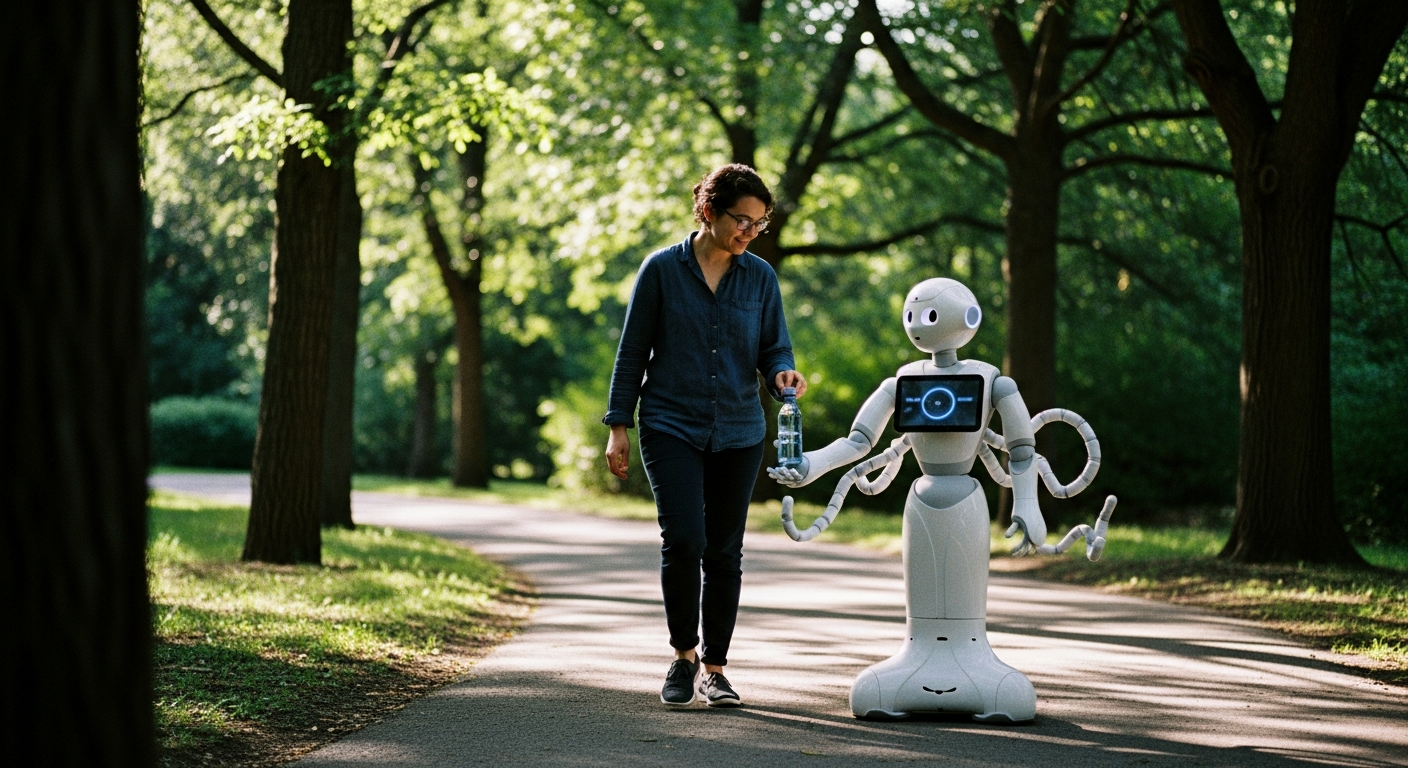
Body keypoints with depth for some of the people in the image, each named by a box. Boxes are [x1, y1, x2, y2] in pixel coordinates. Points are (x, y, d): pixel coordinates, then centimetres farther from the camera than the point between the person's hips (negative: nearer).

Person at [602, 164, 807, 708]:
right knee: (684, 541, -15)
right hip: (672, 428, -3)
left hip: (738, 433, 3)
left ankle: (714, 670, 16)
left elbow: (774, 349, 7)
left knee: (725, 552, 5)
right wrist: (619, 427, -1)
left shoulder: (761, 278, 6)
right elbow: (632, 351, 2)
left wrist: (783, 375, -17)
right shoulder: (662, 269, -2)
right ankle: (684, 657, 5)